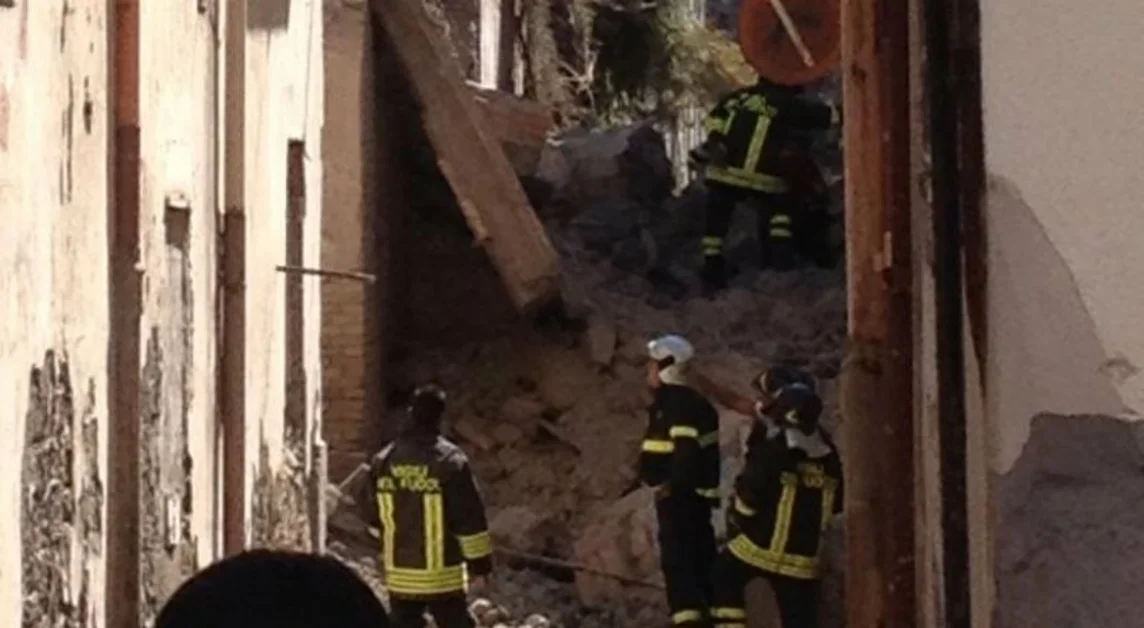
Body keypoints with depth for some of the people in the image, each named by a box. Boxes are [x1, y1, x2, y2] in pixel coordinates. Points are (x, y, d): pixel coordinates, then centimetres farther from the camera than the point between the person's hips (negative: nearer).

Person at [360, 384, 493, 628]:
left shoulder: (383, 461, 1)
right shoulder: (451, 461, -13)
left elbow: (372, 515, 12)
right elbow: (470, 519, -11)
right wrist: (480, 566, -3)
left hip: (399, 575, 4)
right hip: (442, 576, -4)